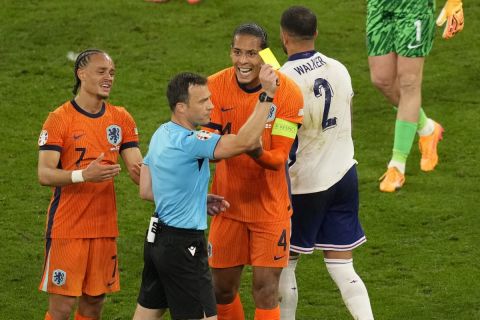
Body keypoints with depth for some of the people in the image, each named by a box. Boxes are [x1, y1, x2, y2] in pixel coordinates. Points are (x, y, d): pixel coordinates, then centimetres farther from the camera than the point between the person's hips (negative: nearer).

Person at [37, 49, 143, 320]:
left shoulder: (121, 119, 7)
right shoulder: (59, 119, -9)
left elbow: (137, 169, 1)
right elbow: (45, 174, -16)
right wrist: (83, 175, -33)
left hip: (104, 226, 5)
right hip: (67, 227, -5)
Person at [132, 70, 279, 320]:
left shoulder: (161, 134, 8)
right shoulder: (188, 141, -21)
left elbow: (146, 191, 15)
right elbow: (245, 141, -30)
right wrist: (266, 94, -27)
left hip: (157, 240, 10)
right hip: (183, 245, -10)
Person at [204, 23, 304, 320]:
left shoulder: (287, 92, -16)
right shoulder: (216, 86, -10)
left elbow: (279, 158, -17)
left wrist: (258, 153, -41)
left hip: (270, 205, -2)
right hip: (228, 204, 2)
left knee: (266, 291, -6)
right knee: (222, 289, 8)